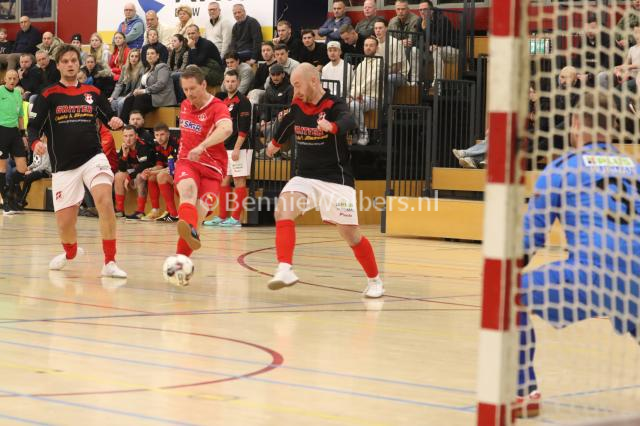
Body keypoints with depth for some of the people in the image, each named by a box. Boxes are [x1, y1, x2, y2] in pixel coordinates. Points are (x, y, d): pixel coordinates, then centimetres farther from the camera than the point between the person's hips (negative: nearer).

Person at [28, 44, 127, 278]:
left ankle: (110, 262, -22)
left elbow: (108, 117, 19)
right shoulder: (48, 96, 1)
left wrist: (115, 122, -6)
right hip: (63, 166, 0)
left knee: (104, 200, -27)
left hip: (93, 157, 0)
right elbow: (33, 127, -3)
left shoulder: (93, 93, 8)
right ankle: (70, 252, 39)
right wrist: (36, 143, -25)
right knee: (64, 222, 2)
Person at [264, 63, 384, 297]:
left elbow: (349, 122, -38)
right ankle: (285, 269, -32)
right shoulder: (297, 106, 3)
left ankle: (374, 280, 21)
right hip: (304, 177, 5)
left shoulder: (334, 105, -15)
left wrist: (331, 126, -61)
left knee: (350, 234, -1)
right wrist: (276, 142, 44)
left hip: (335, 179, -4)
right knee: (283, 210, -23)